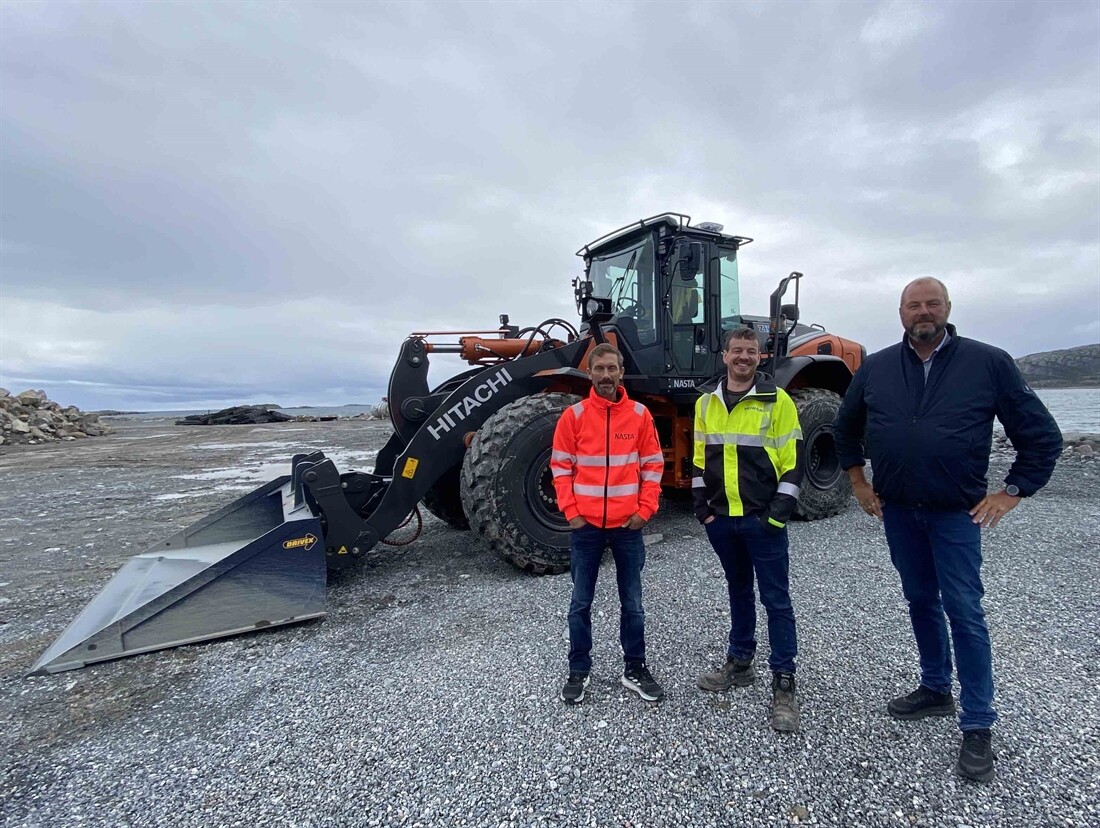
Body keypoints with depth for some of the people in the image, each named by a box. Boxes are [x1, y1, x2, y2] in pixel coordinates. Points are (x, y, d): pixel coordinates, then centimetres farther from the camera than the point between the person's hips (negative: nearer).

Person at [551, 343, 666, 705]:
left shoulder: (640, 414, 0)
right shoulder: (573, 415, -3)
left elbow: (653, 465, 4)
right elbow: (561, 467, 0)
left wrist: (645, 509, -4)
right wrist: (571, 512, -7)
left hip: (628, 525, 1)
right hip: (586, 525, -1)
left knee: (632, 603, 13)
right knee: (581, 603, 11)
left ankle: (635, 668, 30)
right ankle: (578, 671, 27)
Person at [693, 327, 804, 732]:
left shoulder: (777, 401, -6)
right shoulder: (706, 401, 6)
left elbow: (793, 460, -6)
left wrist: (779, 513, -12)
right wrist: (701, 504, 5)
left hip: (763, 519, -4)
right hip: (721, 519, 4)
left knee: (776, 598, 3)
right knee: (738, 591, 19)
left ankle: (784, 683, 15)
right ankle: (740, 662, 34)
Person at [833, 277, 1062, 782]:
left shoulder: (988, 362, -6)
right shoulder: (875, 368, 1)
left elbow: (1041, 435, -1)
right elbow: (845, 428, 15)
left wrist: (1011, 492, -5)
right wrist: (858, 481, 11)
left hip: (956, 514, -3)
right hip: (897, 511, 3)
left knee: (964, 613, 0)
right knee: (921, 602, 16)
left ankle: (977, 727, 14)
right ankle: (935, 690, 34)